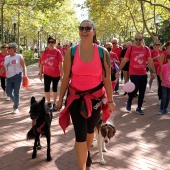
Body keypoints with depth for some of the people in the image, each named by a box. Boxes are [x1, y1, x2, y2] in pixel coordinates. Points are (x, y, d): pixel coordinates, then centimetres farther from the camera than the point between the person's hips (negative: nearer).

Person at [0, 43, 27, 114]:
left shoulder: (19, 56, -1)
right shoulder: (6, 58, 14)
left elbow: (24, 67, -5)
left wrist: (25, 76, -13)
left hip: (17, 76, -5)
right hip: (9, 77, 5)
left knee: (16, 93, -2)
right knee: (8, 92, 1)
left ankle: (16, 107, 10)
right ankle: (16, 102, 28)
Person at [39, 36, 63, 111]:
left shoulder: (57, 52, -11)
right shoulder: (45, 52, -2)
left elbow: (60, 64, -9)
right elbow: (42, 63, 4)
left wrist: (61, 74, -12)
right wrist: (40, 73, 4)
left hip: (56, 74, -2)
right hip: (47, 74, 3)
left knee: (55, 89, 11)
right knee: (46, 89, 5)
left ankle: (54, 104, 23)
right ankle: (48, 103, 23)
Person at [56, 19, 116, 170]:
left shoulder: (103, 52, -8)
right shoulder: (71, 52, -8)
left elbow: (107, 79, -3)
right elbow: (66, 78, -2)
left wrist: (110, 100, 0)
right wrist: (60, 99, 2)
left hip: (96, 97, 1)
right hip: (76, 97, -1)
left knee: (90, 129, 22)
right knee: (80, 134, -7)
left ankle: (87, 152, 52)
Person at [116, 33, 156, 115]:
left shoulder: (146, 49, 3)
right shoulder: (130, 49, -3)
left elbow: (150, 61, 5)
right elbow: (124, 60, -1)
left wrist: (154, 71, -1)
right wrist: (119, 70, -5)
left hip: (143, 74, 3)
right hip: (133, 74, -3)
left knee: (142, 92, 7)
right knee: (135, 89, -9)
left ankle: (139, 108, 22)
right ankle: (129, 101, 22)